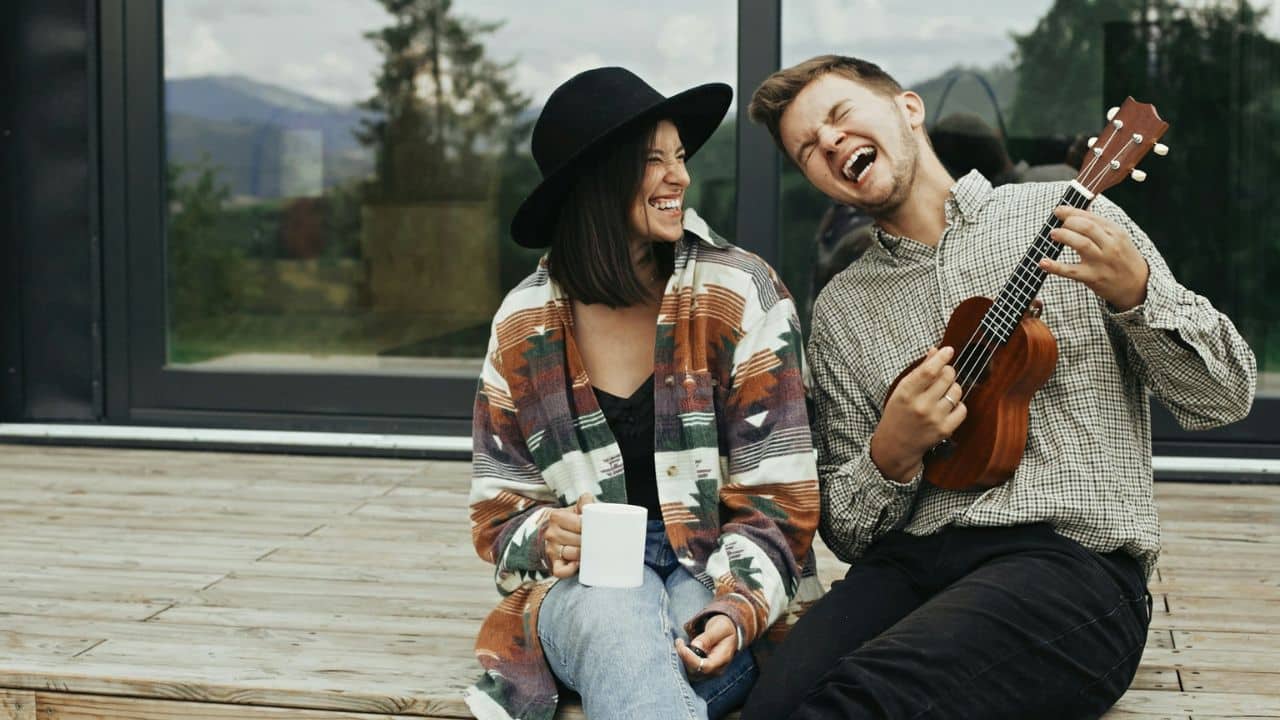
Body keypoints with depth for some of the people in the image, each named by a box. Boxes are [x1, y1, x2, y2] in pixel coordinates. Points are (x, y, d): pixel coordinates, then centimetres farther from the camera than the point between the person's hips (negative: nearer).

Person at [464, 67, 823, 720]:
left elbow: (777, 498, -4)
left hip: (713, 576, -1)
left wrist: (738, 608, -22)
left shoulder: (743, 295, -2)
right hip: (582, 586, 2)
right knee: (617, 613, -37)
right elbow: (499, 511, 10)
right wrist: (545, 537, -14)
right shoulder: (523, 323, 4)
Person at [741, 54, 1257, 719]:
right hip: (908, 559, 3)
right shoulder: (839, 311, 15)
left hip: (1072, 554, -3)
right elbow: (846, 532, 14)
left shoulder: (1065, 216, 9)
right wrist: (892, 454, -8)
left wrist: (1135, 291, -11)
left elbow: (1226, 398, 7)